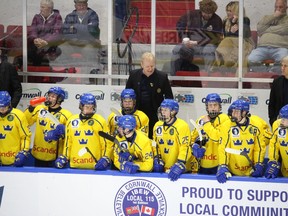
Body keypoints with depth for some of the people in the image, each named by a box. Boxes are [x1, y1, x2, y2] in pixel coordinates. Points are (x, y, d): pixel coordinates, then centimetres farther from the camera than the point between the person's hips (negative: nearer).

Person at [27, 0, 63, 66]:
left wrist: (46, 41, -26)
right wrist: (35, 39, -20)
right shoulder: (37, 17, 17)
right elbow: (32, 31, 5)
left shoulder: (57, 17, 5)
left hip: (51, 43, -3)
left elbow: (57, 33, -7)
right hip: (38, 42, 3)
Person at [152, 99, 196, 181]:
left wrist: (179, 166, -30)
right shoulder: (158, 125, 5)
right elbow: (155, 145, 16)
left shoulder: (182, 126, -16)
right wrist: (157, 160, 3)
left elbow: (185, 148, -22)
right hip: (165, 168, 6)